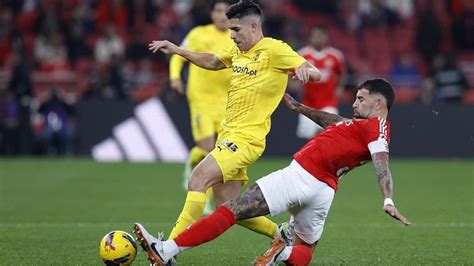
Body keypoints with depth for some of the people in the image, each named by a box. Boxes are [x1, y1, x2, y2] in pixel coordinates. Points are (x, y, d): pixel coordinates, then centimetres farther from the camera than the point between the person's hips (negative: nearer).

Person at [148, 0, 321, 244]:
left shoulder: (274, 50, -9)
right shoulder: (237, 51, 14)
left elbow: (316, 74, -16)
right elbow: (212, 62, 34)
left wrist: (306, 71, -40)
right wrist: (176, 50, 27)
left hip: (245, 139, -9)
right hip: (227, 134, 9)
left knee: (197, 179, -23)